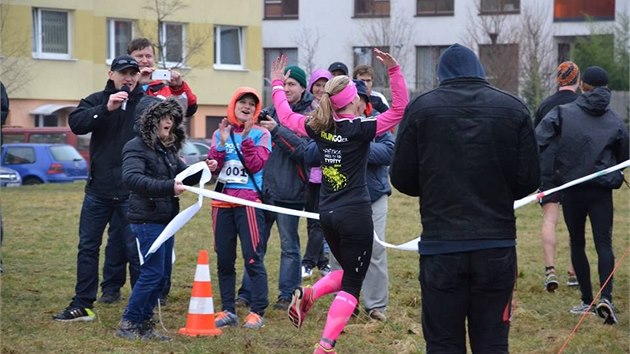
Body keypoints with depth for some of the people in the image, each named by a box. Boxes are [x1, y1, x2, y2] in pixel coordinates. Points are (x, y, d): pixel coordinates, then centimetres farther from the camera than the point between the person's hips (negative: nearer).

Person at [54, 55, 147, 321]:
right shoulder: (97, 101, 5)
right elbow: (76, 124, -13)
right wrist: (106, 109, -23)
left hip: (132, 192, -3)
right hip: (99, 189, 3)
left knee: (134, 249, 0)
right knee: (87, 246, 7)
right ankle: (82, 306, 15)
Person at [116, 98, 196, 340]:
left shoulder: (168, 149, 15)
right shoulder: (137, 147, -11)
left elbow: (183, 175, 22)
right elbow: (132, 178, -26)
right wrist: (168, 187, -35)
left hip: (166, 218, 9)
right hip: (147, 219, -9)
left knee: (163, 272, 10)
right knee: (152, 273, -9)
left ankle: (144, 323, 18)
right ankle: (128, 324, 1)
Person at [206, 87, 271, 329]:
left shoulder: (260, 134, 1)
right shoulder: (220, 133, 11)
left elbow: (257, 165, -10)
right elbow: (213, 167, 4)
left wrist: (246, 137, -15)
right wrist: (222, 143, -9)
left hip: (249, 201, -4)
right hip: (222, 201, 4)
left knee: (253, 257, -7)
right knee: (224, 259, 6)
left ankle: (258, 312, -4)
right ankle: (228, 311, 13)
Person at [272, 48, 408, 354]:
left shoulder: (319, 127, 3)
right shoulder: (360, 129, -13)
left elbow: (286, 115, 19)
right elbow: (400, 108, -16)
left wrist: (276, 83, 32)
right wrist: (394, 70, -21)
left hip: (328, 214, 6)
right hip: (355, 214, -6)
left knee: (348, 273, 26)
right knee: (351, 286, 1)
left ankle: (307, 294, 2)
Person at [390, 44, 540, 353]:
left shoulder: (421, 108, -2)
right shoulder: (513, 108, 1)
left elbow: (402, 180, 0)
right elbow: (529, 179, 2)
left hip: (441, 247, -1)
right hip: (497, 246, 1)